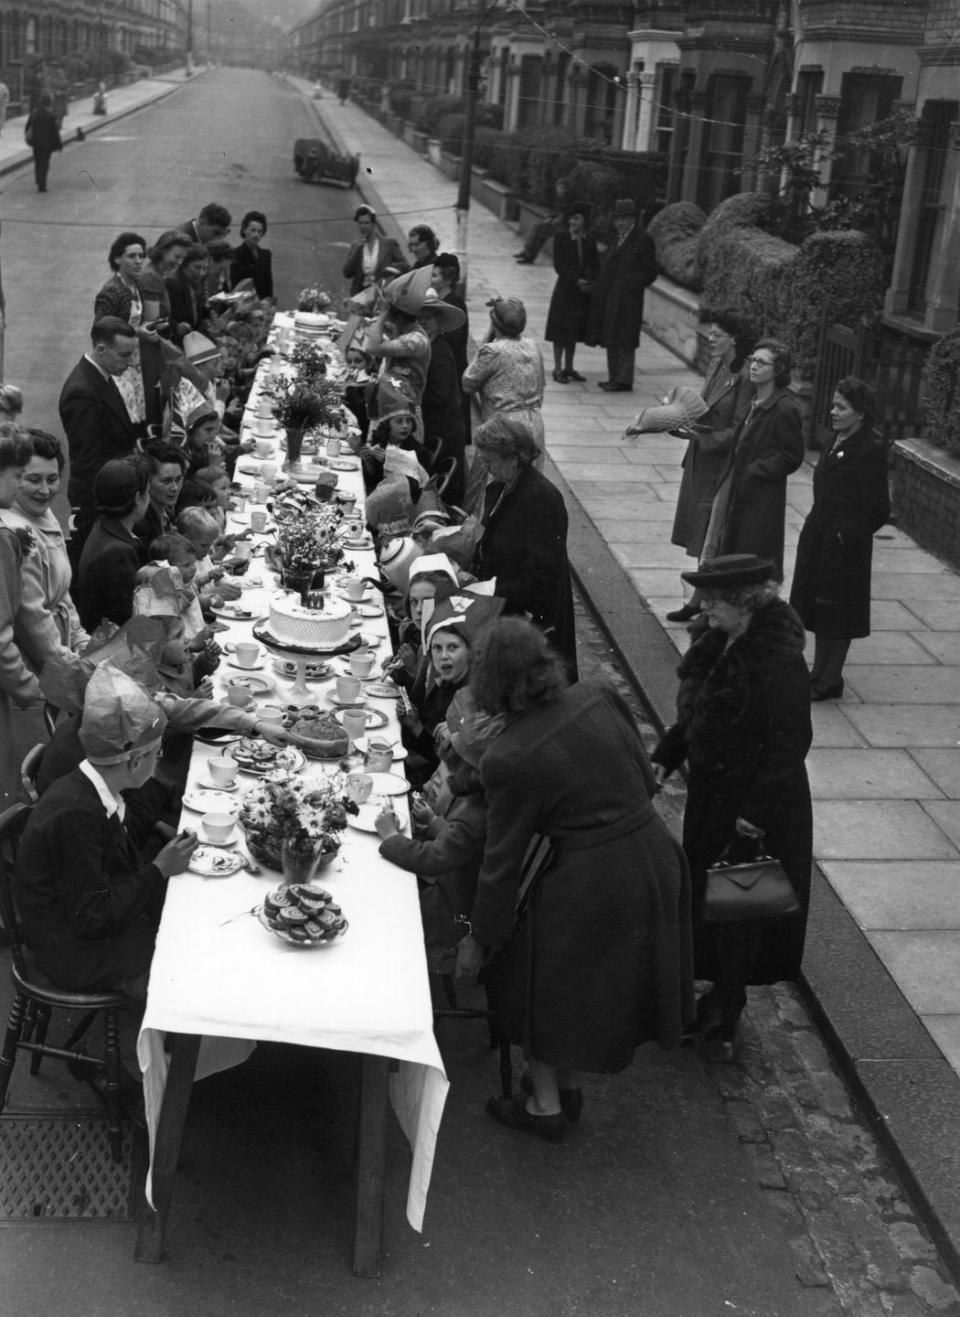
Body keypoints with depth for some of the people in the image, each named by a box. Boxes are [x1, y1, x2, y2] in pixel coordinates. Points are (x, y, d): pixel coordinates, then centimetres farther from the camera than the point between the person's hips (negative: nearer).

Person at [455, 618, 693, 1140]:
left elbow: (503, 861, -11)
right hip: (655, 857, 6)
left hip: (589, 883, -6)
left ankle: (546, 1103, 34)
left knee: (542, 981, 19)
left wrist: (479, 939, 2)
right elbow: (646, 779, 5)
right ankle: (567, 1086, 45)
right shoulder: (598, 697, -5)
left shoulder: (507, 759, -19)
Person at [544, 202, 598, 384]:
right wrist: (577, 281, -17)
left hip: (583, 291, 4)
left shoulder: (590, 240, 5)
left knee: (574, 331, 10)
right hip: (565, 289, -4)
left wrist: (590, 282, -12)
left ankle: (569, 368, 18)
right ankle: (558, 369, 6)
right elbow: (559, 265, -11)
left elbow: (594, 265, 6)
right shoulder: (561, 237, -7)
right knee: (561, 330, 0)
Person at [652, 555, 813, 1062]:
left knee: (735, 913, 5)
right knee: (703, 899, 17)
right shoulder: (717, 645, 0)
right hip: (711, 792, 8)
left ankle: (724, 1016, 21)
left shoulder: (779, 663, -25)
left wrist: (757, 814, -22)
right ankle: (721, 1002, 34)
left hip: (756, 805, -8)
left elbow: (788, 745, -22)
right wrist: (665, 757, 5)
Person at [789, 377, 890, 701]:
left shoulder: (871, 451, -17)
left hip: (844, 547, -8)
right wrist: (815, 524, 10)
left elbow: (878, 510, -17)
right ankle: (819, 672, 28)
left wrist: (847, 535, -17)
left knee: (836, 612, 2)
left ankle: (831, 680, 14)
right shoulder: (837, 442, 9)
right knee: (818, 608, 16)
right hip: (819, 540, 9)